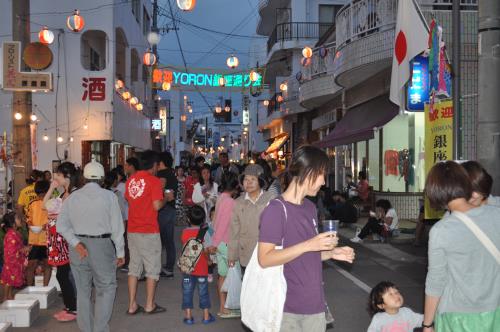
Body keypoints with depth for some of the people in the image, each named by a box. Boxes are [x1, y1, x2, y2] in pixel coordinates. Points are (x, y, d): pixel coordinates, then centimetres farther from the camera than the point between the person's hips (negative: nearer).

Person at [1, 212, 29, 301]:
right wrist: (23, 250, -20)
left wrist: (25, 248, 2)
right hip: (10, 262, -9)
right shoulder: (11, 235, -24)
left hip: (16, 262, 9)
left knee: (11, 280, 18)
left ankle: (10, 295, 28)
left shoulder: (17, 233, 7)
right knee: (9, 280, 2)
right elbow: (12, 251, -26)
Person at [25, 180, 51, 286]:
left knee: (47, 264, 8)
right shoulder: (33, 204, 9)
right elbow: (29, 218, 17)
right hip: (34, 240, 3)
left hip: (47, 240, -2)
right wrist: (30, 223, -4)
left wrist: (48, 224, -19)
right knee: (31, 265, 2)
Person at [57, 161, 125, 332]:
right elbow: (117, 227, -6)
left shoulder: (72, 197, 3)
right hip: (101, 245, -3)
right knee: (106, 289, 9)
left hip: (77, 247, 4)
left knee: (83, 291, 14)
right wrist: (120, 252, 1)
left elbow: (62, 225, -2)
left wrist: (76, 243, -7)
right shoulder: (109, 196, -6)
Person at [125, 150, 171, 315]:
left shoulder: (131, 180, 8)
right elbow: (157, 205, -18)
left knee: (134, 267, 11)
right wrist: (167, 198, 0)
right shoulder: (154, 181, -12)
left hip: (132, 230, 6)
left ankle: (132, 305, 13)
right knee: (152, 268, 5)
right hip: (149, 231, -6)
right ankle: (150, 305, 10)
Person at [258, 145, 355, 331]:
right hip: (288, 307, -7)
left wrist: (331, 253, 4)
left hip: (315, 303, 7)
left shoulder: (310, 208, 12)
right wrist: (308, 245, -23)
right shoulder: (276, 209, -14)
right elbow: (265, 259, -20)